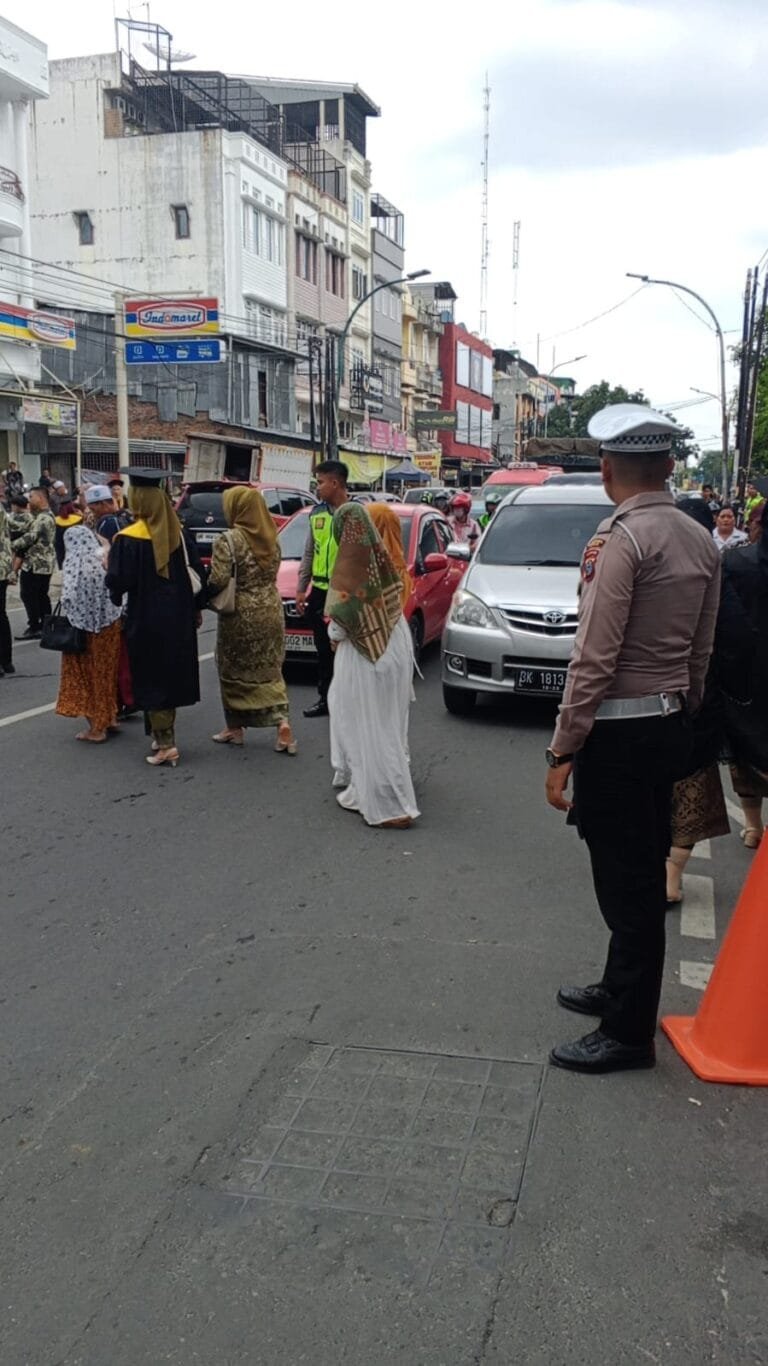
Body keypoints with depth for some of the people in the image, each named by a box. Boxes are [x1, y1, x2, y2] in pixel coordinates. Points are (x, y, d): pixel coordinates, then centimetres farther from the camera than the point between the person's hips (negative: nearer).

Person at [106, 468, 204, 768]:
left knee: (152, 680, 3)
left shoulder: (128, 539, -16)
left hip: (146, 619, -5)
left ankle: (165, 744, 1)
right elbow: (194, 572, 6)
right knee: (172, 675, 17)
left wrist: (110, 567, 6)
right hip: (178, 617, 5)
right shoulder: (177, 533, 0)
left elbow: (118, 582, -16)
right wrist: (195, 609, 15)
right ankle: (165, 736, 27)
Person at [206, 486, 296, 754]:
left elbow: (218, 581, -19)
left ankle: (235, 727, 21)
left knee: (234, 671, 11)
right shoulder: (271, 538, 4)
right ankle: (283, 723, -2)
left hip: (241, 614, -5)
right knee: (270, 670, 11)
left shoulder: (229, 540, -16)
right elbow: (272, 573, 9)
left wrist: (202, 597, -1)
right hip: (271, 610, 5)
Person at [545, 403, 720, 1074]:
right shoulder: (702, 542, 7)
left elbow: (595, 658, -21)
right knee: (644, 873, 20)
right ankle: (622, 988, 37)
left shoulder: (623, 537, -18)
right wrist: (682, 713, 20)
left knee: (626, 882, 2)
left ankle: (629, 1032, 15)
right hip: (670, 726, 9)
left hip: (619, 733, -8)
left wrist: (563, 750, -16)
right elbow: (701, 651, 11)